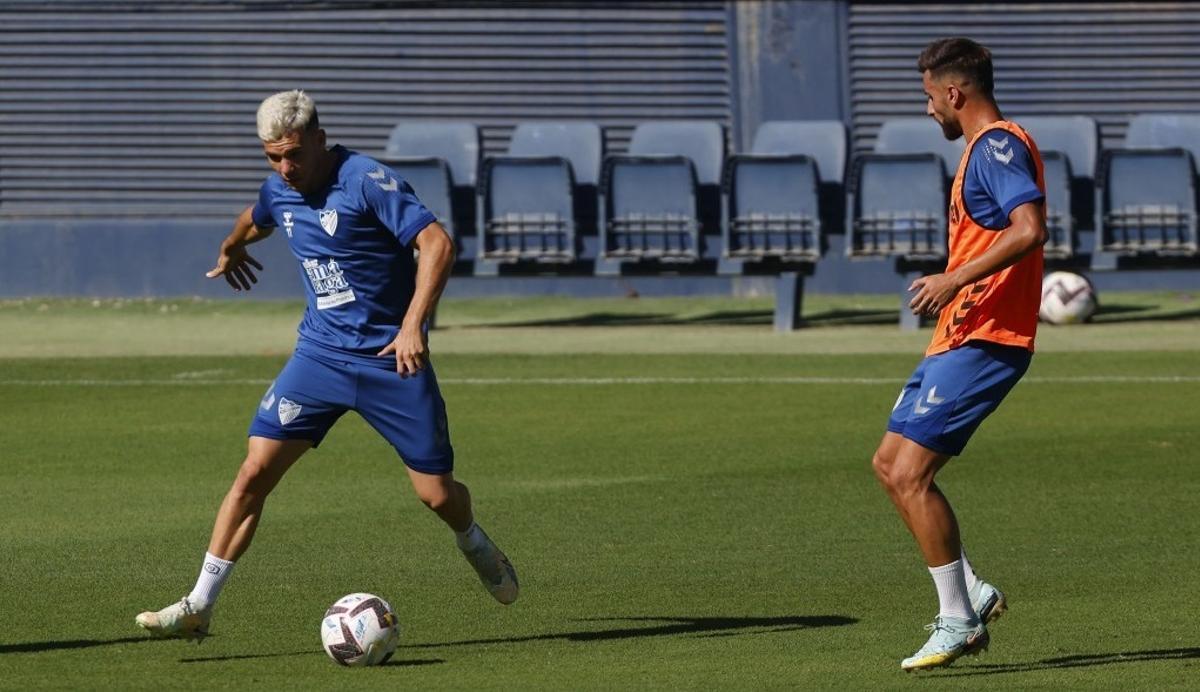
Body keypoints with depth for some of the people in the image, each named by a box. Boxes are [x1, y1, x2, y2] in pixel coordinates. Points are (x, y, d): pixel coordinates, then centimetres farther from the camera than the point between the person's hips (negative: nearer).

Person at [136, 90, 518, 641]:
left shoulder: (366, 180, -17)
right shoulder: (279, 192, 4)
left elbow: (437, 243, -23)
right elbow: (255, 219, 30)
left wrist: (413, 326, -33)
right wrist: (231, 250, 52)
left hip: (391, 359, -5)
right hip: (320, 353, 5)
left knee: (437, 494, -1)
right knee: (255, 471, -9)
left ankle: (475, 545, 36)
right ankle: (200, 606, -6)